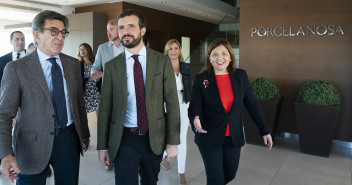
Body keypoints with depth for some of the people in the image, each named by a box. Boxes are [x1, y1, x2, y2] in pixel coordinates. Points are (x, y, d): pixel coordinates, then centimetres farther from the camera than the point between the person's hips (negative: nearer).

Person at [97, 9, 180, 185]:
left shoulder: (162, 61, -3)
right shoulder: (111, 66, 0)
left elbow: (172, 103, -4)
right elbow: (105, 107, 1)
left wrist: (173, 142, -6)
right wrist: (103, 146, 2)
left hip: (154, 137, 1)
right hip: (124, 138, 0)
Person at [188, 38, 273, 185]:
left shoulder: (241, 76, -1)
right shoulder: (200, 79, -8)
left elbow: (252, 105, 3)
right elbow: (194, 108, -10)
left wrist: (265, 131, 3)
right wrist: (196, 120, -33)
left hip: (234, 138, 3)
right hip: (209, 138, -3)